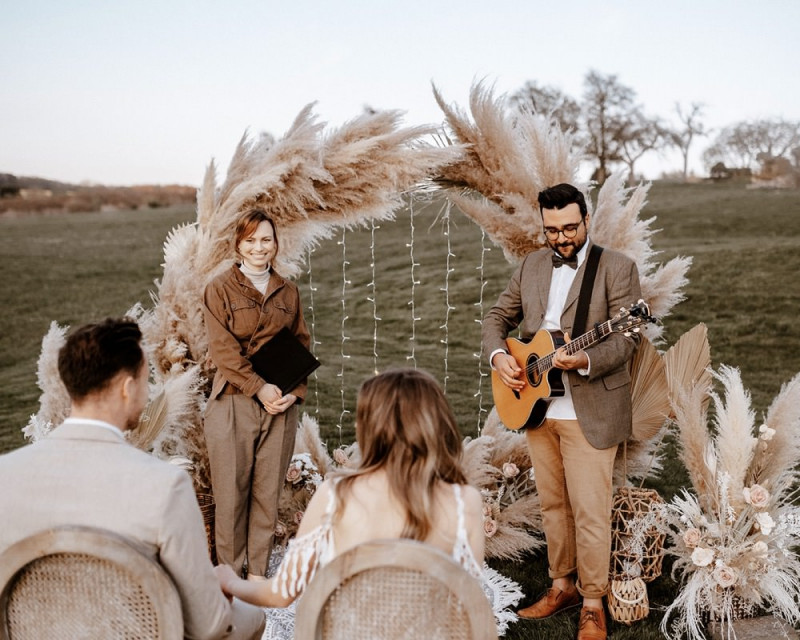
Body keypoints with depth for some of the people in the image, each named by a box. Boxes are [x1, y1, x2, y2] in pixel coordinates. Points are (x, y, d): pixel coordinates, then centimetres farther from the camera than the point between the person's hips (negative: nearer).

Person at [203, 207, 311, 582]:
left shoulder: (288, 291, 12)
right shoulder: (220, 289, 1)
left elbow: (301, 346, 11)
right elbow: (222, 349, -8)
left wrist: (294, 392, -4)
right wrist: (259, 388, -15)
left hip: (280, 406, 3)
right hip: (233, 402, -3)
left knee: (268, 492, 7)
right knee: (231, 492, 2)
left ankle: (258, 571, 19)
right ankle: (230, 572, 15)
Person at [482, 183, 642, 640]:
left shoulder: (617, 267, -7)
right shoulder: (532, 266, 10)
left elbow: (627, 337, -14)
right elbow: (499, 317, 16)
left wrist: (585, 361, -32)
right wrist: (499, 355, -4)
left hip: (590, 412, -5)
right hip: (537, 408, 6)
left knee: (590, 511, -1)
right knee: (553, 504, 16)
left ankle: (593, 603, 15)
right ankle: (563, 585, 32)